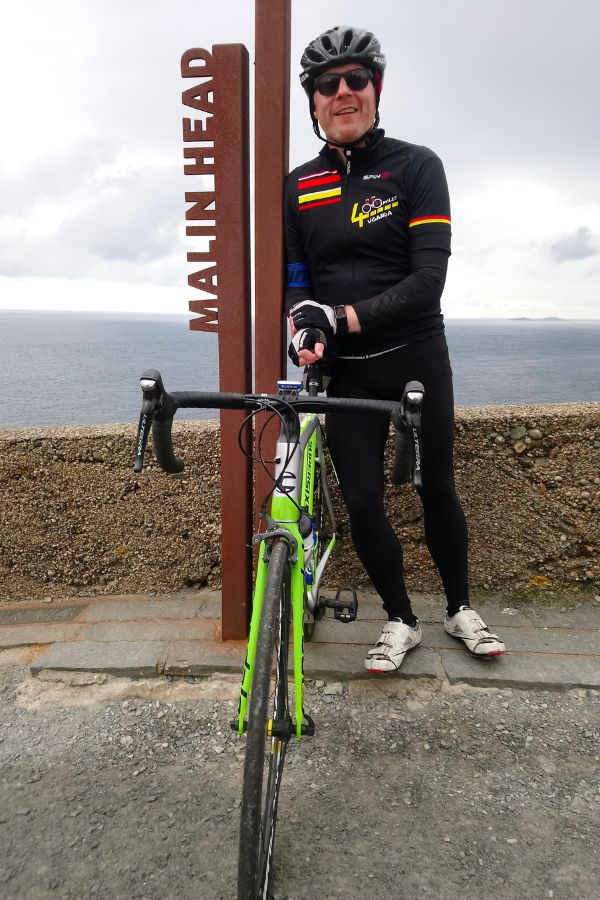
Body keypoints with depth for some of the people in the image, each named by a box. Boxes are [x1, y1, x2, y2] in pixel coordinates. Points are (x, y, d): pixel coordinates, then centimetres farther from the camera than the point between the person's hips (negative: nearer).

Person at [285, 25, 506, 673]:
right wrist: (302, 326, -20)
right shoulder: (297, 187, 6)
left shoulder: (416, 166, -4)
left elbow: (429, 278, -14)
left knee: (437, 489, 9)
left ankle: (460, 609, 32)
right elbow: (293, 278, 3)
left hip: (417, 359, -1)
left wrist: (344, 317, -23)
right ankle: (400, 620, 23)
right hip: (345, 373, 2)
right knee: (362, 502, 0)